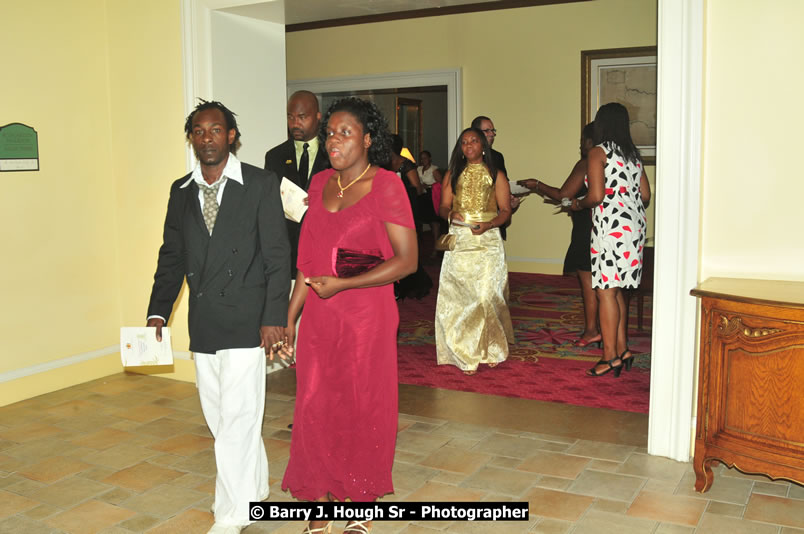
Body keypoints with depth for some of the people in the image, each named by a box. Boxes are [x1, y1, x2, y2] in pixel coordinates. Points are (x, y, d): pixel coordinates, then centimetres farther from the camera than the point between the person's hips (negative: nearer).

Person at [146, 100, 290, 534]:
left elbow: (277, 256, -7)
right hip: (203, 324, 6)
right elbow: (171, 256, 14)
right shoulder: (181, 191, 10)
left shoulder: (261, 185, -5)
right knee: (219, 417, 14)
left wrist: (274, 317, -12)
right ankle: (254, 488, 34)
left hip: (245, 322, -5)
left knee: (237, 418, -4)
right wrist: (158, 312, 7)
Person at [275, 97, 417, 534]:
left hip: (366, 317, -5)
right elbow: (308, 259, 12)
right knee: (316, 410, 9)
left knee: (363, 410, 9)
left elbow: (407, 260, -13)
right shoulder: (321, 183, 8)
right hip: (319, 318, 5)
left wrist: (341, 284, -17)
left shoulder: (385, 185, -9)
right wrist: (290, 318, 10)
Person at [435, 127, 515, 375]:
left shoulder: (496, 176, 7)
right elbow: (443, 206, 14)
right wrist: (450, 214, -9)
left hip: (487, 241, -2)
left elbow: (506, 211, 4)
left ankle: (490, 349, 9)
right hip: (458, 241, 2)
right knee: (458, 297, -3)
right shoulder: (452, 175, 15)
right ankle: (466, 354, 4)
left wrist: (488, 225, -14)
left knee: (486, 295, -9)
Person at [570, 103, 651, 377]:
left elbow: (596, 196, -15)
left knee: (606, 290, -4)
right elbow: (645, 195, 15)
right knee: (615, 289, 14)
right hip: (635, 225, 8)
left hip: (611, 226, -8)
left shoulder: (598, 152, -6)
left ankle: (611, 355, -1)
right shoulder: (633, 153, 15)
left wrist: (578, 204, 4)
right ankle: (622, 349, 16)